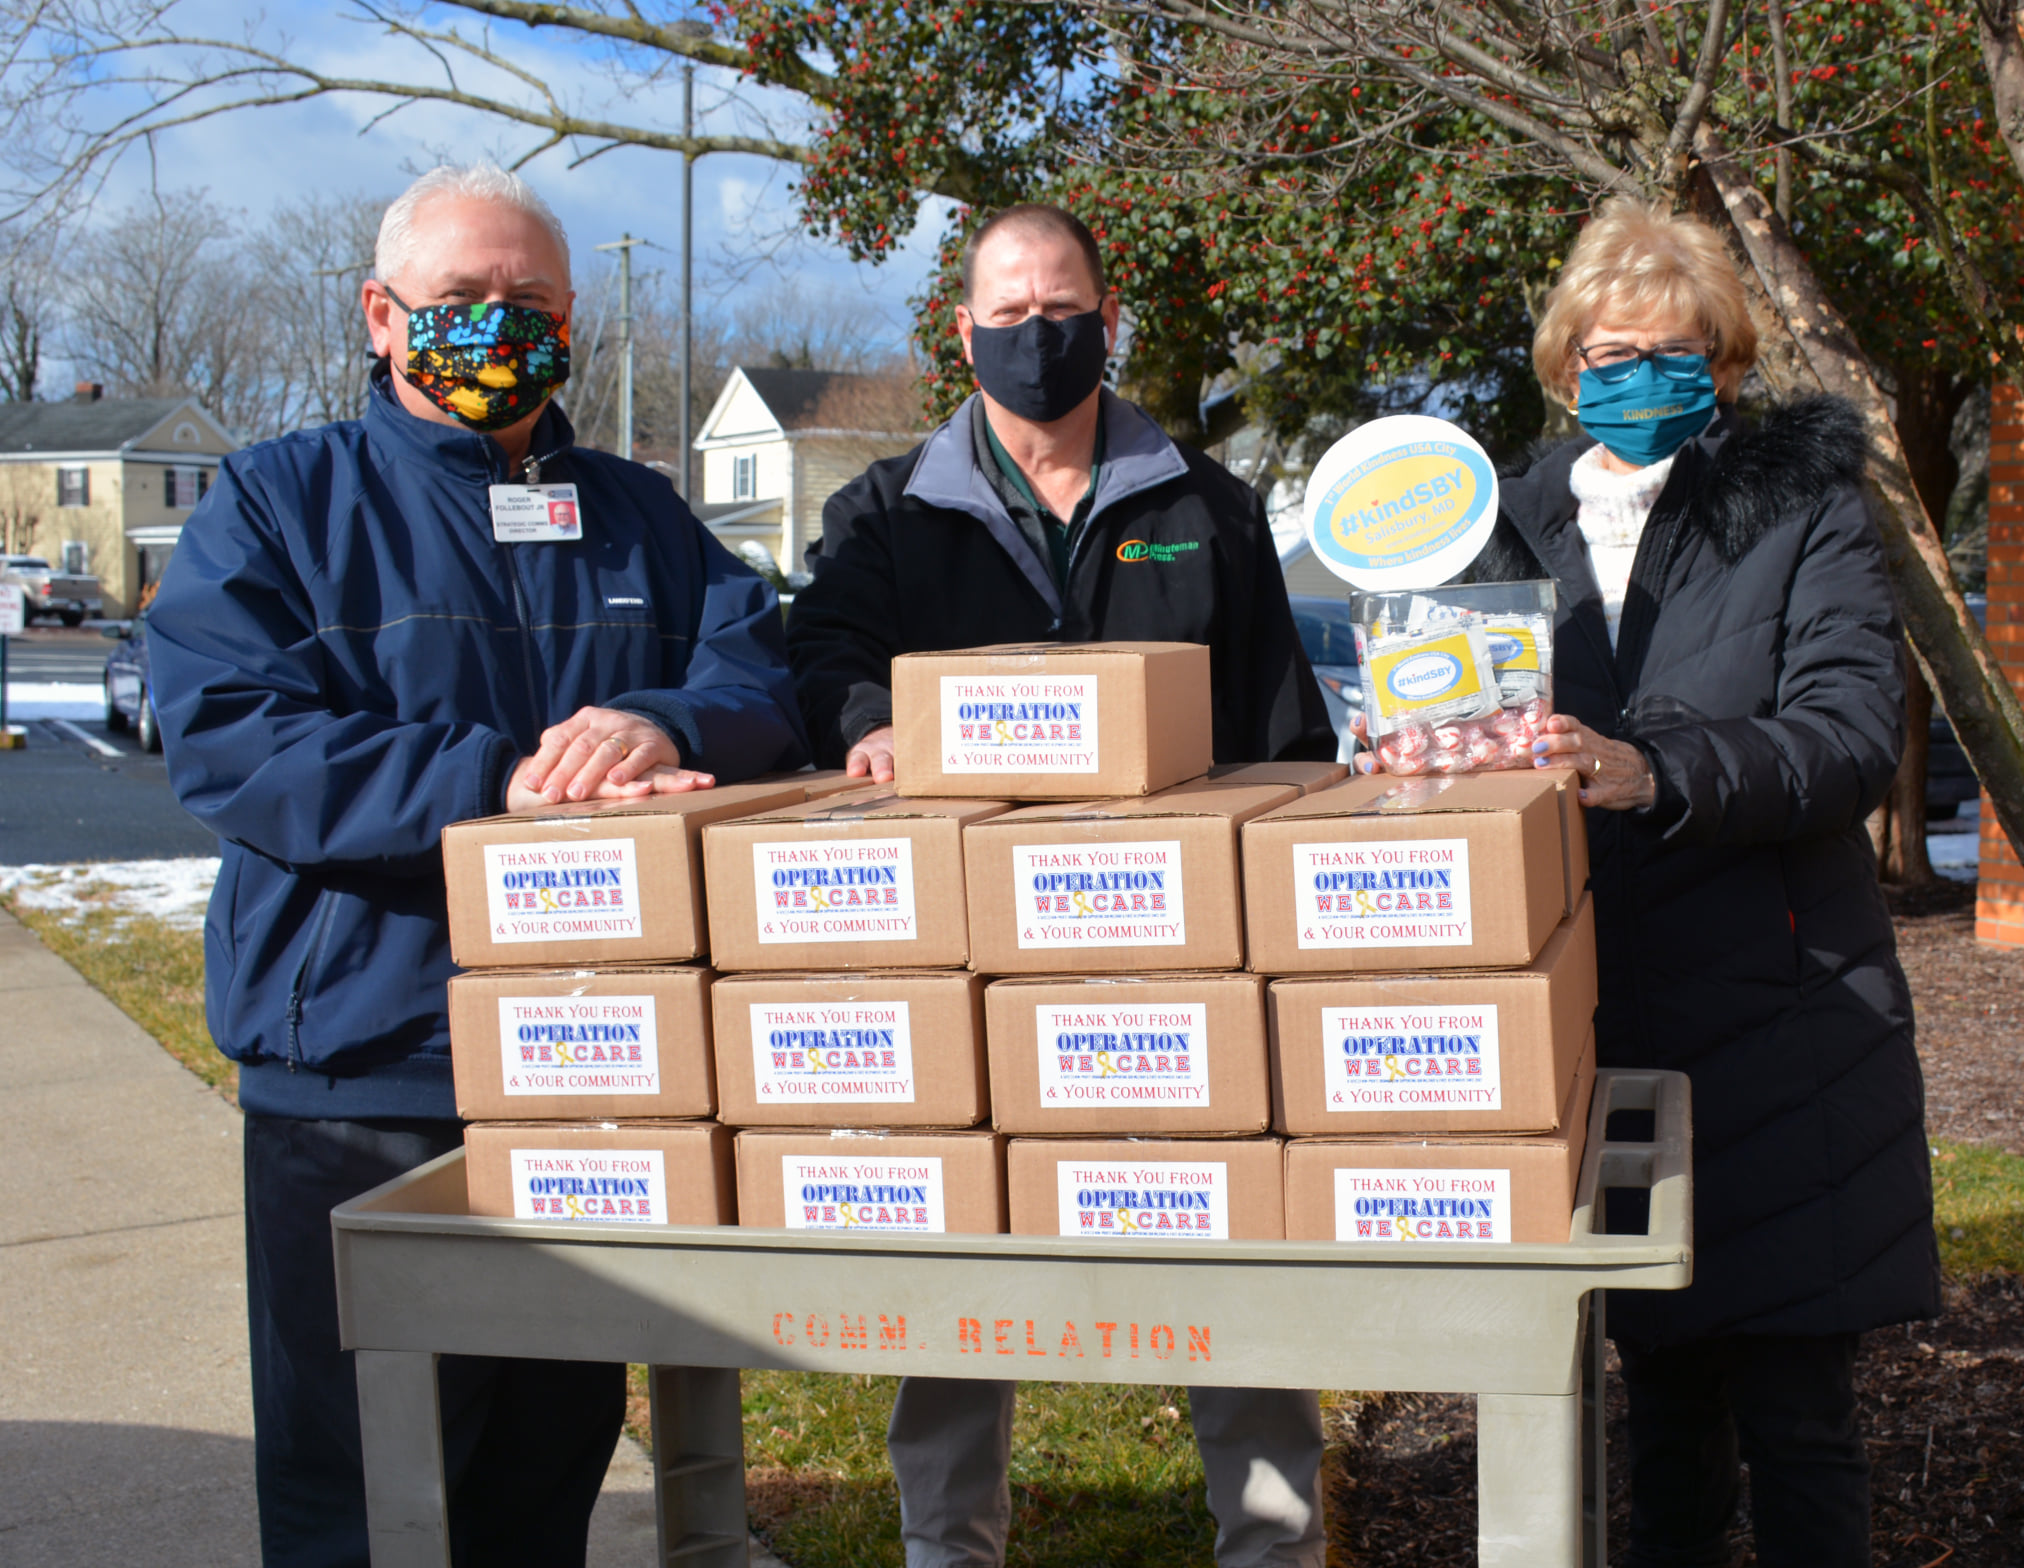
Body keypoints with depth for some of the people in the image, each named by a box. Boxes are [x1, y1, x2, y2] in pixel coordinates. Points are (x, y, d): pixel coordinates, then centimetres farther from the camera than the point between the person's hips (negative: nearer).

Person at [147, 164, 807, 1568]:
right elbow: (226, 741, -14)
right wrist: (495, 785, -24)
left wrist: (665, 727, -21)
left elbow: (765, 673, 3)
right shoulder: (274, 503, 1)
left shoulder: (639, 516, 15)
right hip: (363, 1081, -4)